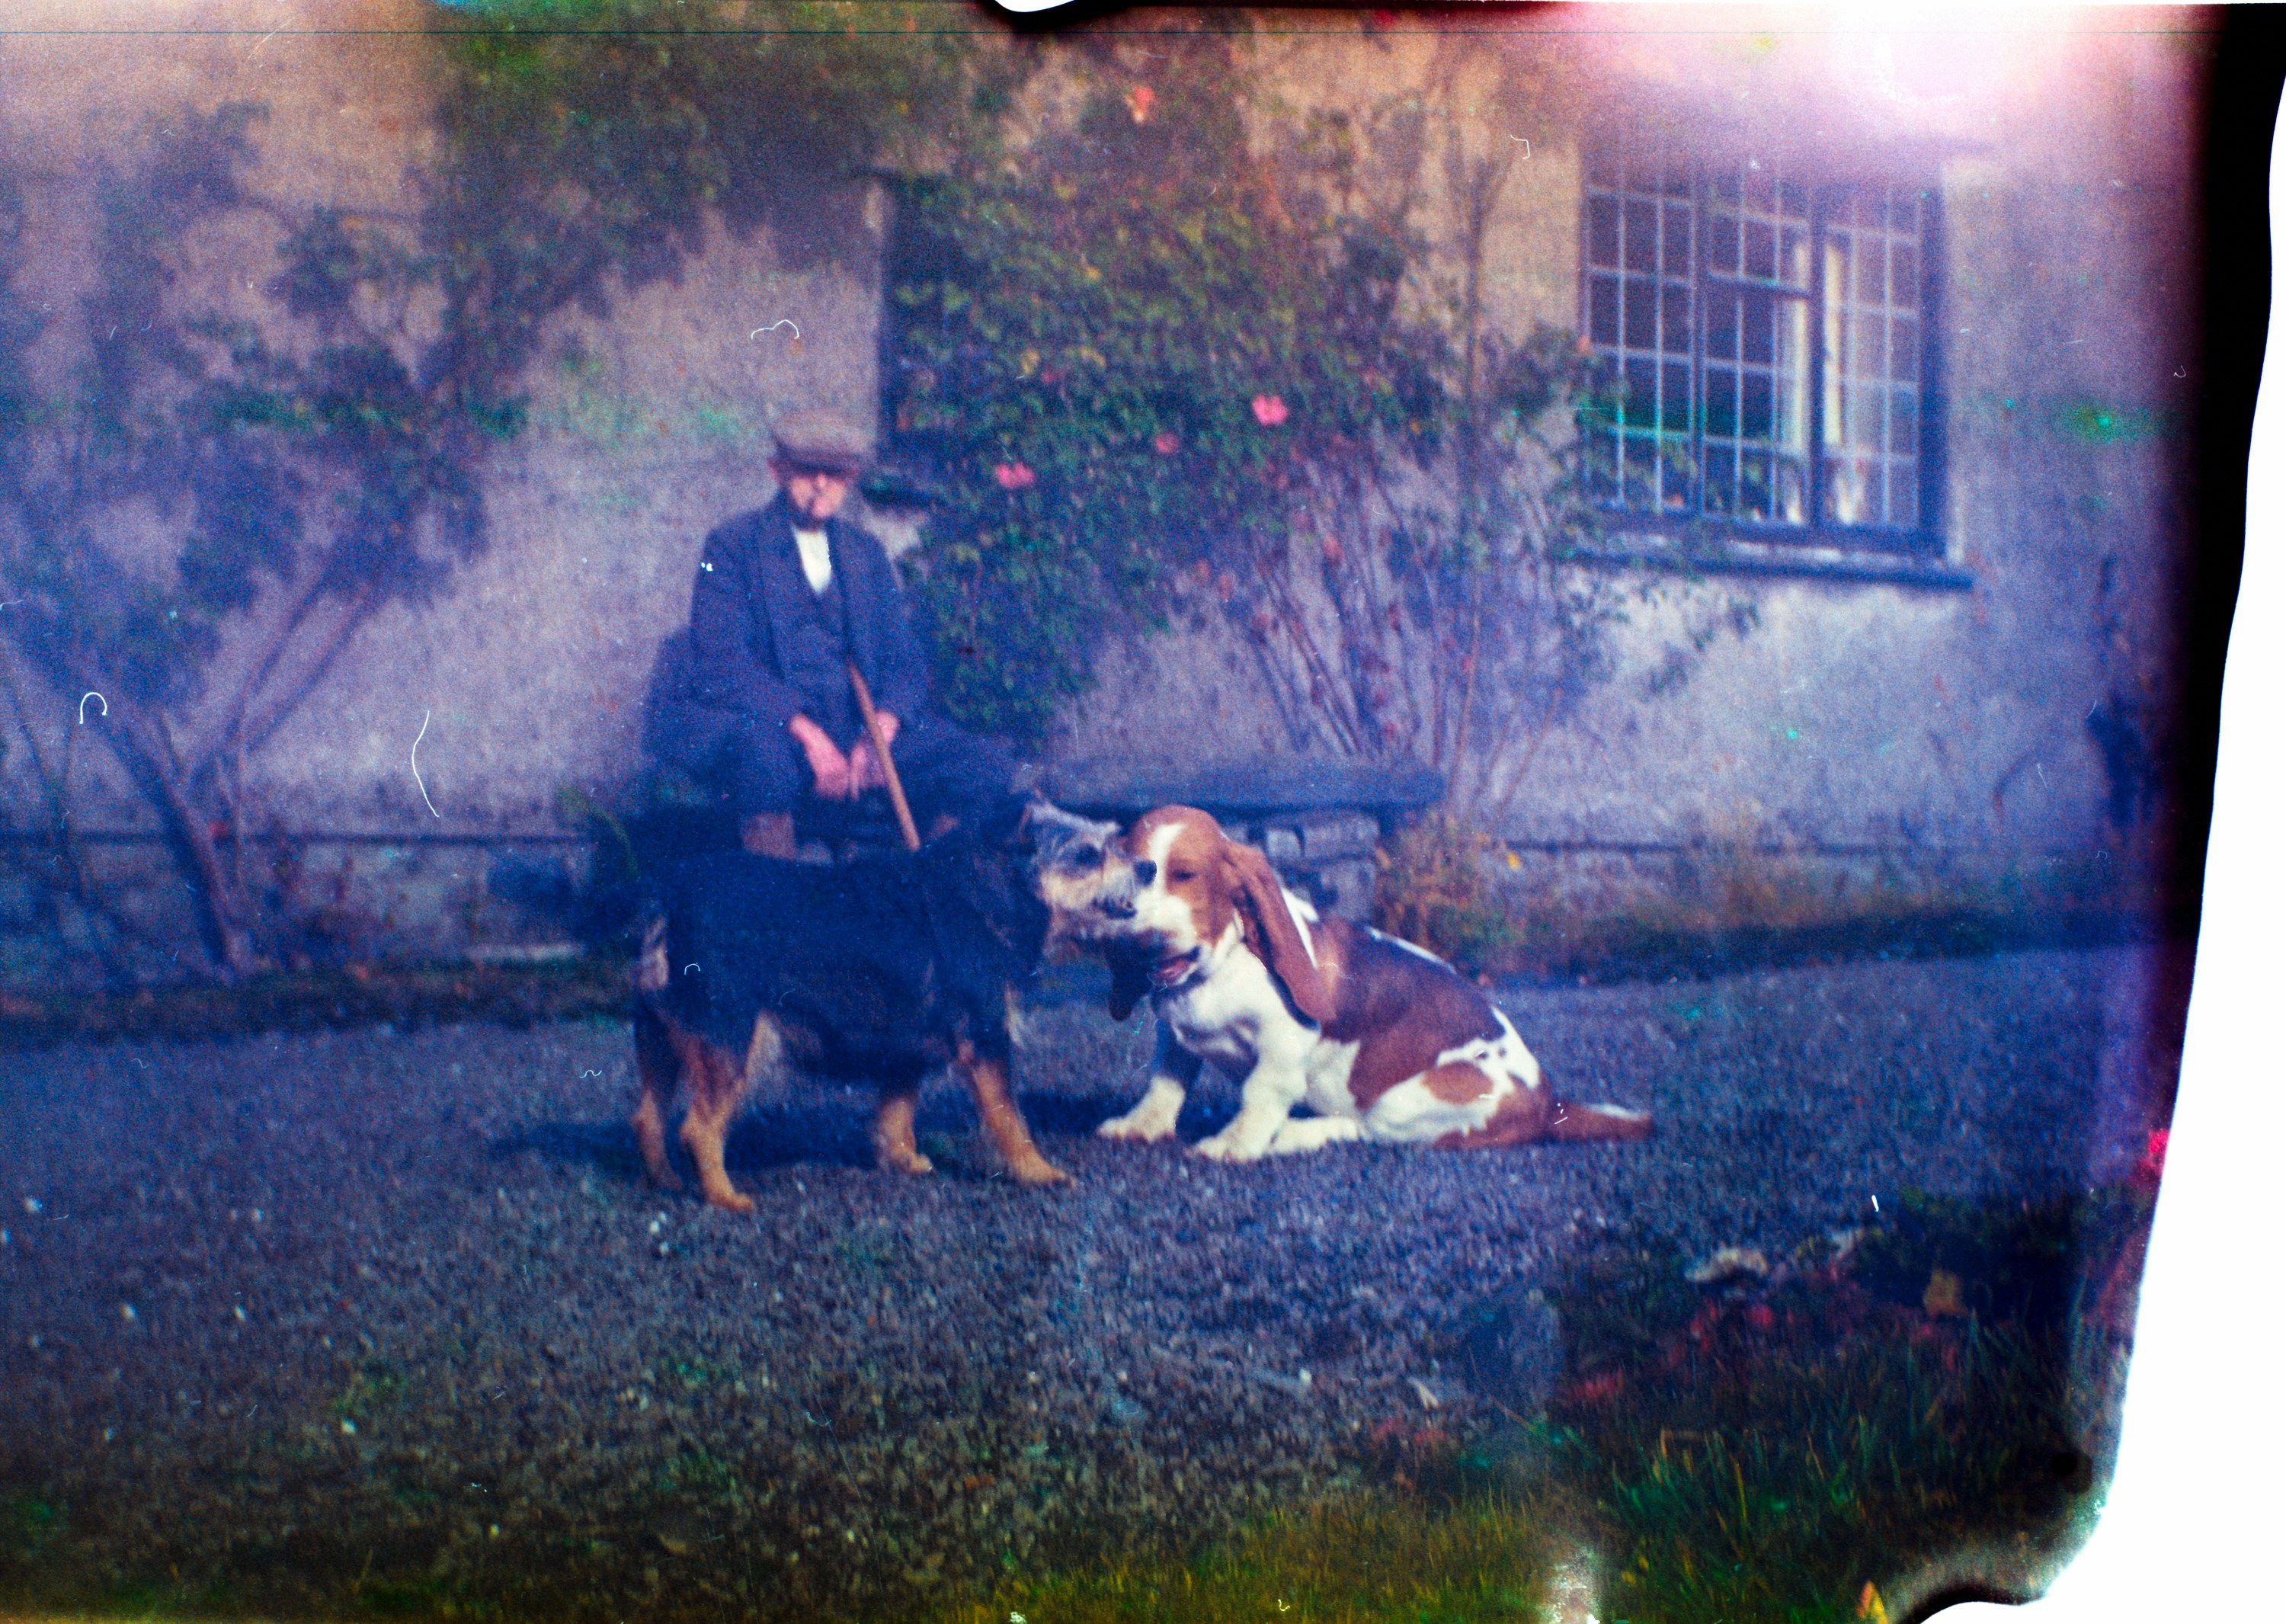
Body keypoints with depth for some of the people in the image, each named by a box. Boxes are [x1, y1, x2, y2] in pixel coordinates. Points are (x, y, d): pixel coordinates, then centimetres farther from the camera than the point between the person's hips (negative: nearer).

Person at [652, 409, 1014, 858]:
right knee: (764, 743, -41)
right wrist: (806, 733, -21)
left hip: (862, 726, 4)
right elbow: (722, 664, -8)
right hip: (764, 719, -4)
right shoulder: (733, 544, 3)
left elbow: (904, 661, 14)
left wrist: (881, 731, -9)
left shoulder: (866, 552, 18)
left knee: (990, 767, -15)